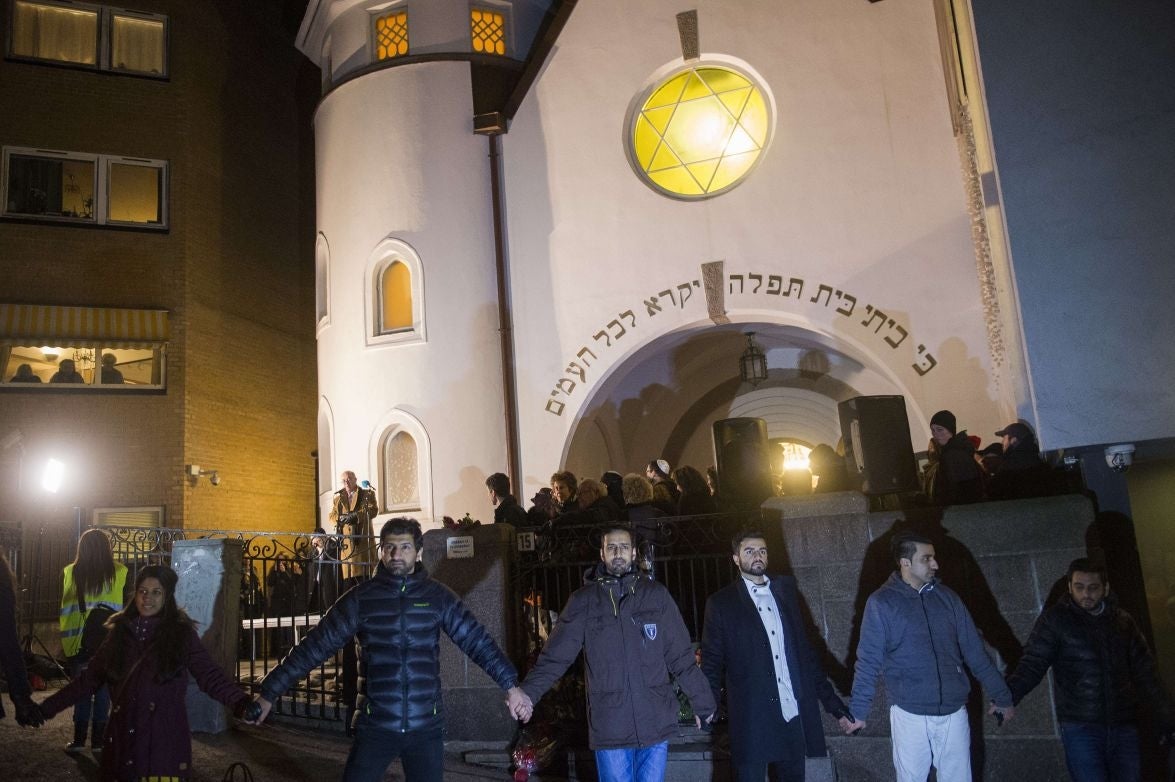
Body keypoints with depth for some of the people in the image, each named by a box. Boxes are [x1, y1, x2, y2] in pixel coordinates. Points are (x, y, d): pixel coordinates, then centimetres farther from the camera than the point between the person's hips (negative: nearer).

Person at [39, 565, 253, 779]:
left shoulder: (181, 633, -4)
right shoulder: (120, 632, 7)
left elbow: (210, 676, -10)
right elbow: (89, 679, 11)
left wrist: (241, 702, -26)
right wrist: (48, 706, 6)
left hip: (165, 736, -3)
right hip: (124, 733, 3)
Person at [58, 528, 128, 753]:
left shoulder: (70, 573, -3)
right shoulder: (119, 573, -5)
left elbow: (64, 608, 2)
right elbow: (126, 608, -1)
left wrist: (64, 641, 10)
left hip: (80, 642, 0)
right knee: (103, 690, 7)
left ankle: (79, 739, 12)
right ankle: (98, 740, 11)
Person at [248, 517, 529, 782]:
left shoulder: (437, 596, 1)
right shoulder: (361, 597, -1)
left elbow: (477, 641, -1)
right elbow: (315, 646, -1)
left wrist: (511, 685, -8)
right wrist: (269, 693, -4)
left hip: (427, 727, 1)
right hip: (375, 727, -1)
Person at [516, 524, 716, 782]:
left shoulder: (656, 595, 4)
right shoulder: (583, 601, 1)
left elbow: (681, 657, 6)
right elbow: (555, 655, -4)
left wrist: (702, 702, 5)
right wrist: (528, 692, -17)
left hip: (656, 722, 1)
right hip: (610, 726, -1)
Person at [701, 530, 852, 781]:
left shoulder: (785, 589, 11)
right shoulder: (722, 603, 1)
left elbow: (804, 650, 14)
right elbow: (712, 661, 0)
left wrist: (832, 702, 11)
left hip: (795, 716, 4)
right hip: (751, 720, -3)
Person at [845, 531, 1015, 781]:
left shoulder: (947, 597, 4)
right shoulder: (881, 603, -6)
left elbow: (975, 652, 9)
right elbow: (868, 662, -5)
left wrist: (1002, 696, 10)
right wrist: (858, 711, -6)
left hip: (954, 712, 3)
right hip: (909, 715, -3)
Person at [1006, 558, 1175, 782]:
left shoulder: (1122, 621, 9)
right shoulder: (1055, 619, -4)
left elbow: (1144, 674, 13)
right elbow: (1033, 664, -9)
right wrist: (1008, 695, -26)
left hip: (1124, 725, 4)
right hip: (1080, 727, -4)